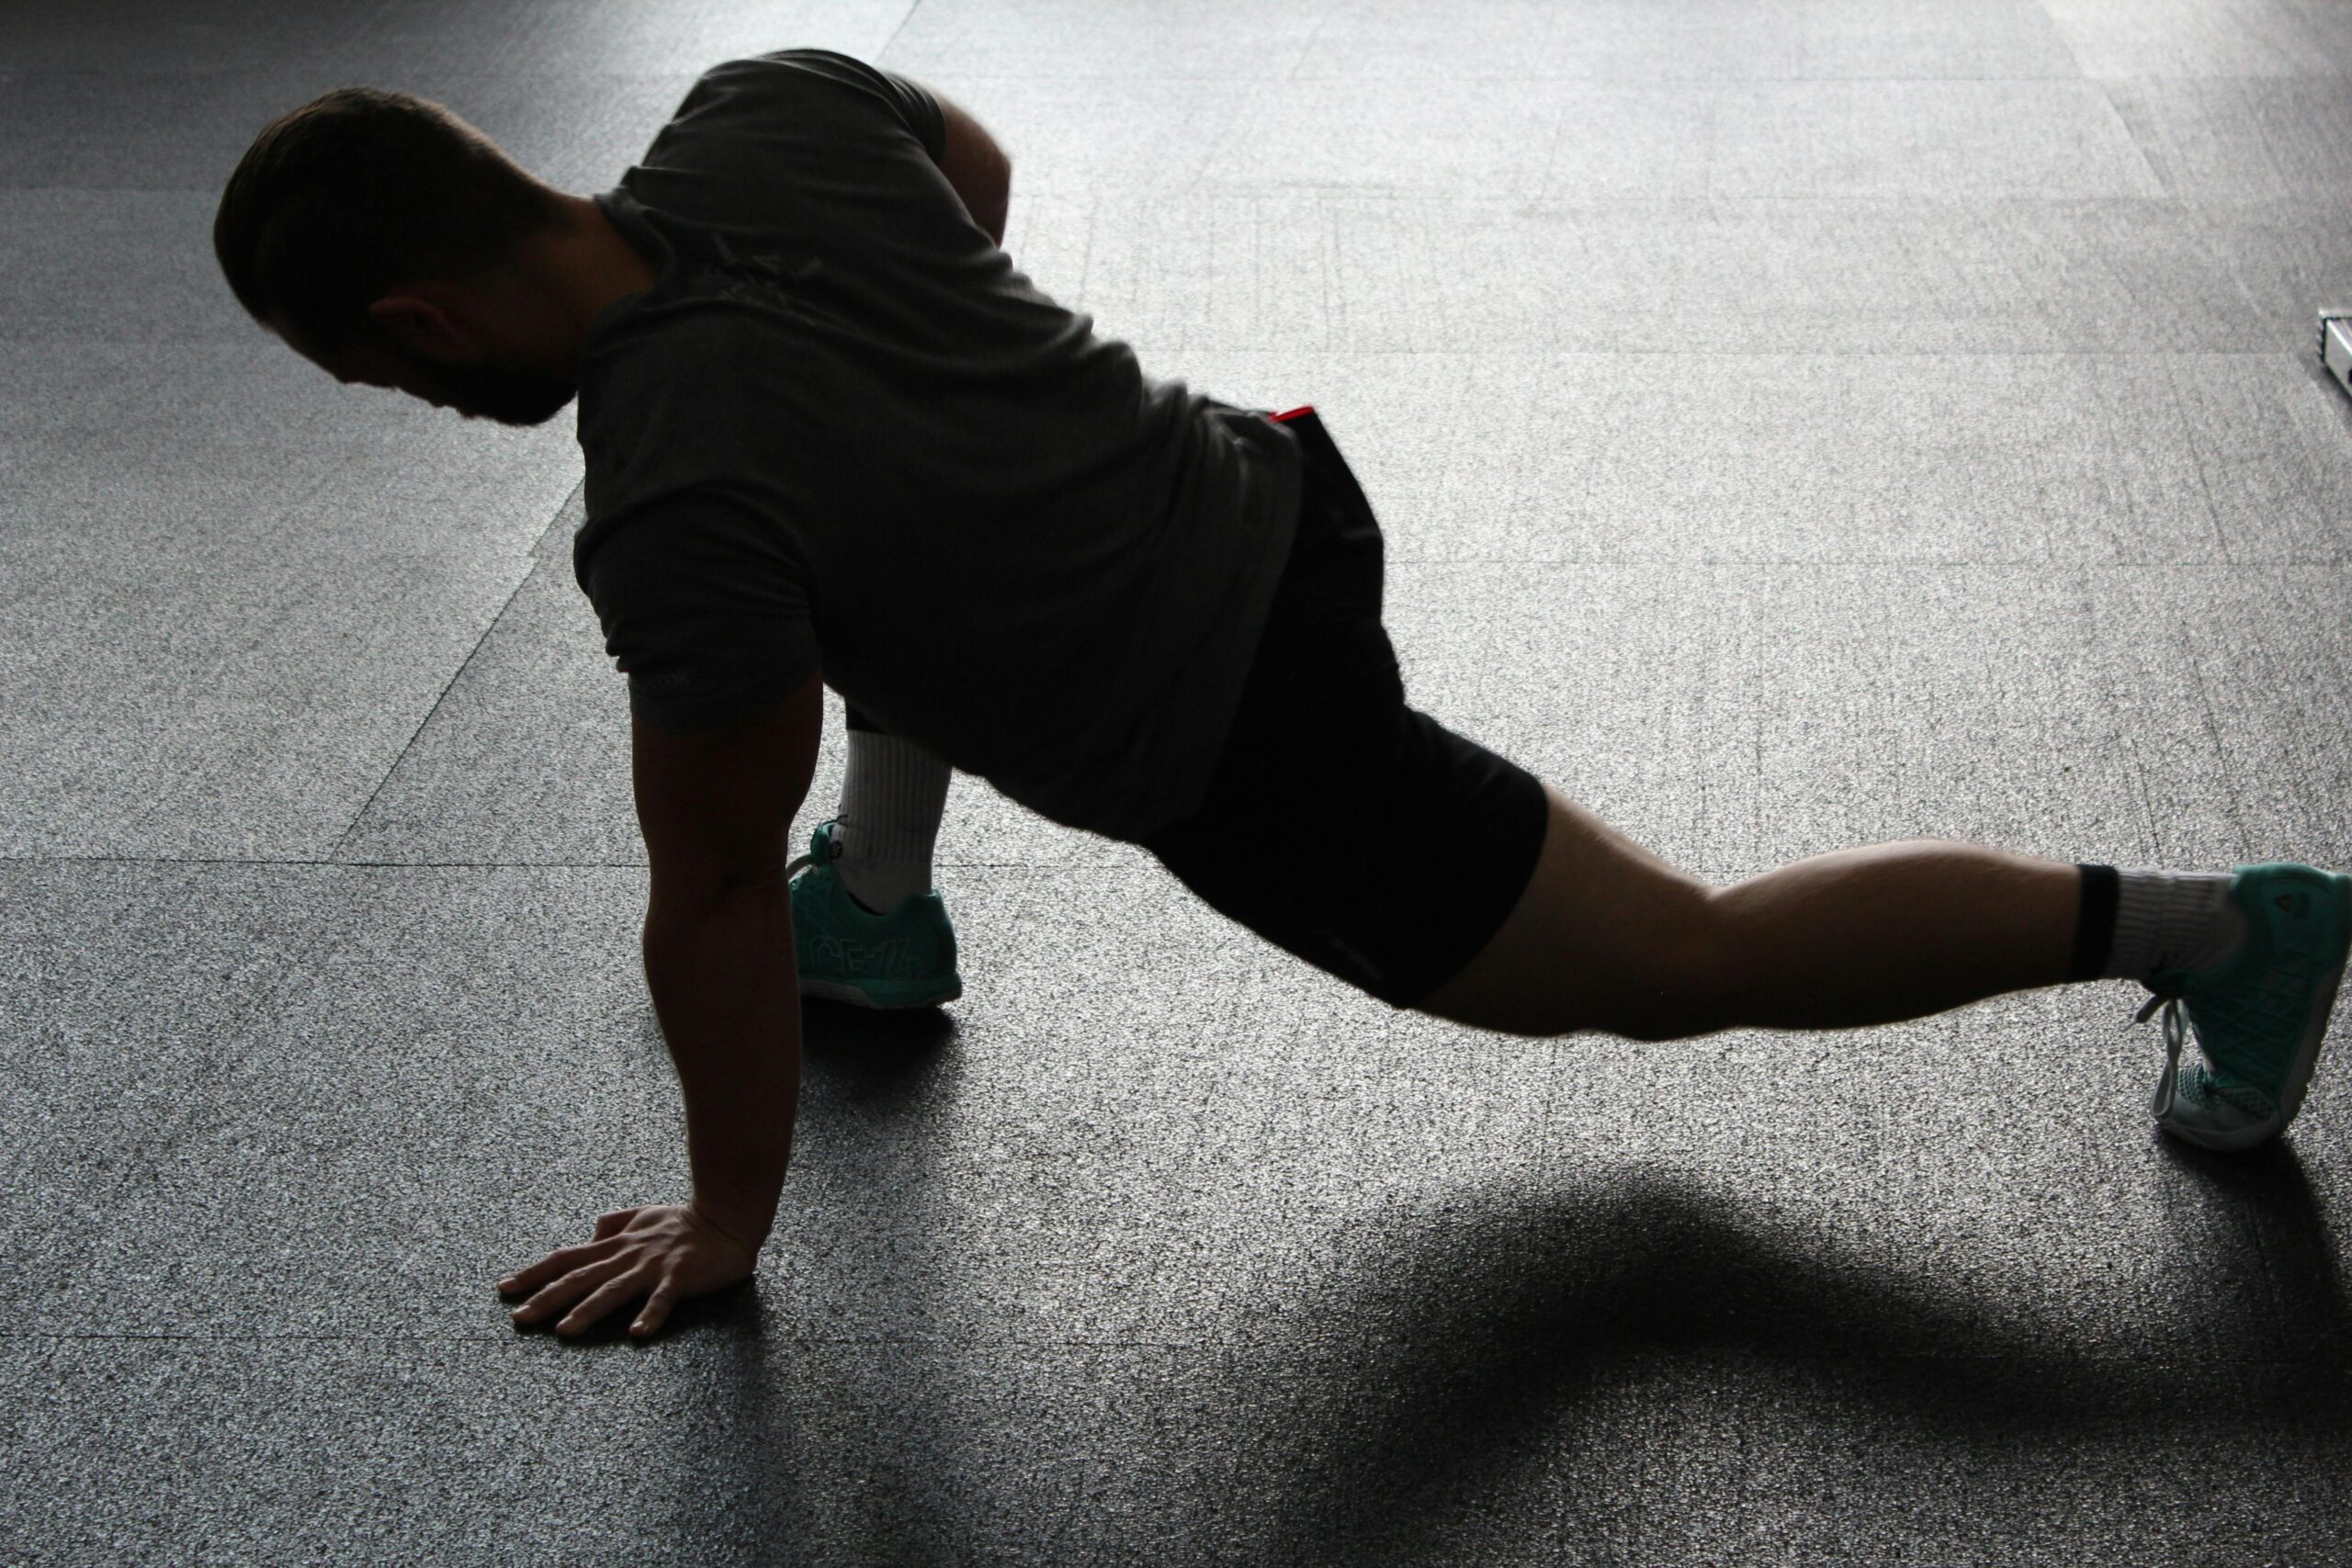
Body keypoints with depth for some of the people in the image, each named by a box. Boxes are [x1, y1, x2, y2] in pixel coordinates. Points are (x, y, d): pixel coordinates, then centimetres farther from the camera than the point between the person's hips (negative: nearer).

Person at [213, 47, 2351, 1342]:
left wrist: (725, 1228, -4)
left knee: (1688, 961, 8)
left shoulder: (682, 508, -30)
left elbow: (711, 898, -19)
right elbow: (980, 163, 15)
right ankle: (881, 908, 40)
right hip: (1264, 491, 9)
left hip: (1267, 756, -8)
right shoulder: (761, 108, -8)